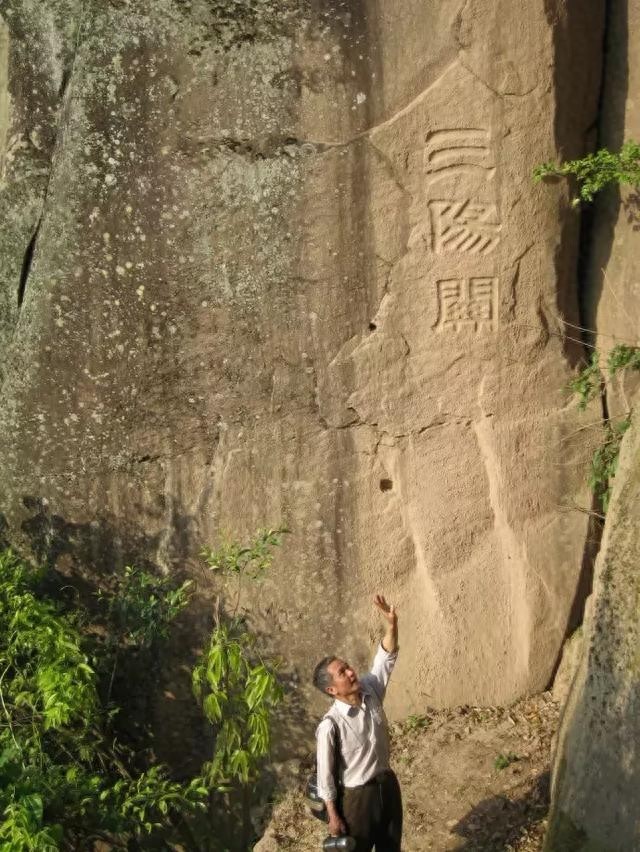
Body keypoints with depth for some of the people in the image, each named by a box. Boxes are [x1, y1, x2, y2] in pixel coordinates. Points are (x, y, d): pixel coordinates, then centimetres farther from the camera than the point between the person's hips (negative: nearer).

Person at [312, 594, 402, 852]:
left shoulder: (371, 690, -10)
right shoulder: (331, 725, -25)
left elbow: (386, 658, -4)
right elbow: (325, 773, -17)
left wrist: (392, 623, -21)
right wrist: (333, 816, -12)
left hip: (387, 783, 6)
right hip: (357, 794, -6)